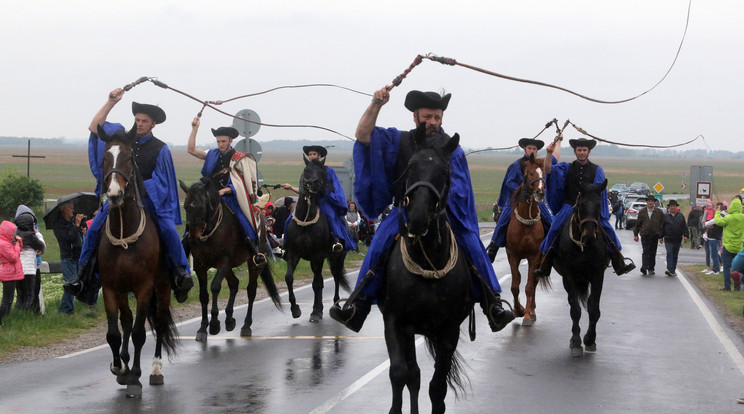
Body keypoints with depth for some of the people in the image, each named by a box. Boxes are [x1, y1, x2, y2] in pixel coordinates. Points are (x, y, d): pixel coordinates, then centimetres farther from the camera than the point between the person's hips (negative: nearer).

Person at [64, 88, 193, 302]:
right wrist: (111, 102, -3)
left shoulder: (160, 149, 2)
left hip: (150, 199, -2)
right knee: (94, 228, -13)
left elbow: (161, 182, -1)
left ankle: (180, 273, -14)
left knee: (168, 229, -23)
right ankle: (84, 275, -3)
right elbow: (94, 127, 3)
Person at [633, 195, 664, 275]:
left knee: (653, 252, 7)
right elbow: (637, 223, 9)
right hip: (644, 235, -1)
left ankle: (651, 268, 16)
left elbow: (662, 224, 7)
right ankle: (644, 267, -19)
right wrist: (635, 234, 7)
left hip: (655, 235, 1)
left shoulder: (659, 212, 5)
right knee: (646, 251, -12)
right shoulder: (642, 212, 6)